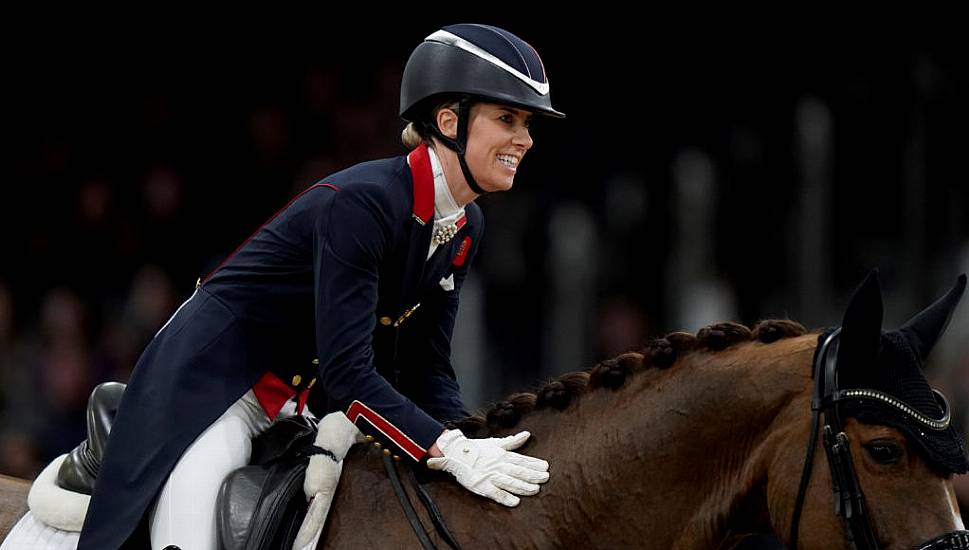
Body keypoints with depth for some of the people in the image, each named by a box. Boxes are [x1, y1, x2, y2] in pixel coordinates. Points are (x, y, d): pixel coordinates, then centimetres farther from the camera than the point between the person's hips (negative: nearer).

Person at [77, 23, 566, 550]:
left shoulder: (464, 229, 0)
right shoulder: (359, 203, -27)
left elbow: (425, 370, 3)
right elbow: (346, 374, -31)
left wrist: (480, 451, -14)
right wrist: (452, 452, -37)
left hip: (302, 399, 9)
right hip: (210, 382, -9)